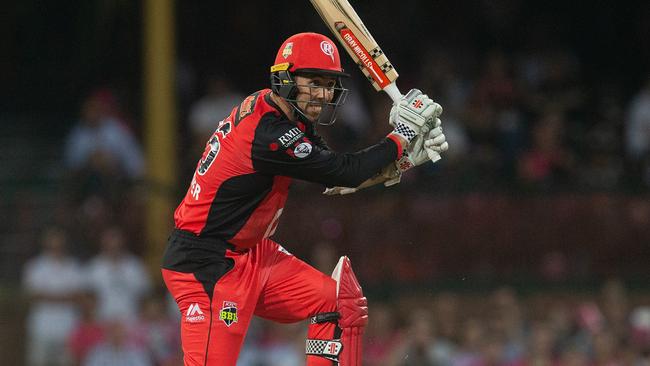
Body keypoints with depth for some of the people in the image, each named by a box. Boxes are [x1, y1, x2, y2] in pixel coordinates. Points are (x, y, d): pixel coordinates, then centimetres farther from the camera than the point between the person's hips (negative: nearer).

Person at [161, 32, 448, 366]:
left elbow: (337, 180, 10)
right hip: (206, 266, -10)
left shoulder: (279, 113, 5)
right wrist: (402, 135, -10)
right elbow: (345, 173, -20)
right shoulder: (269, 134, -25)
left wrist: (407, 157, 0)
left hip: (250, 254, 10)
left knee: (342, 305, 7)